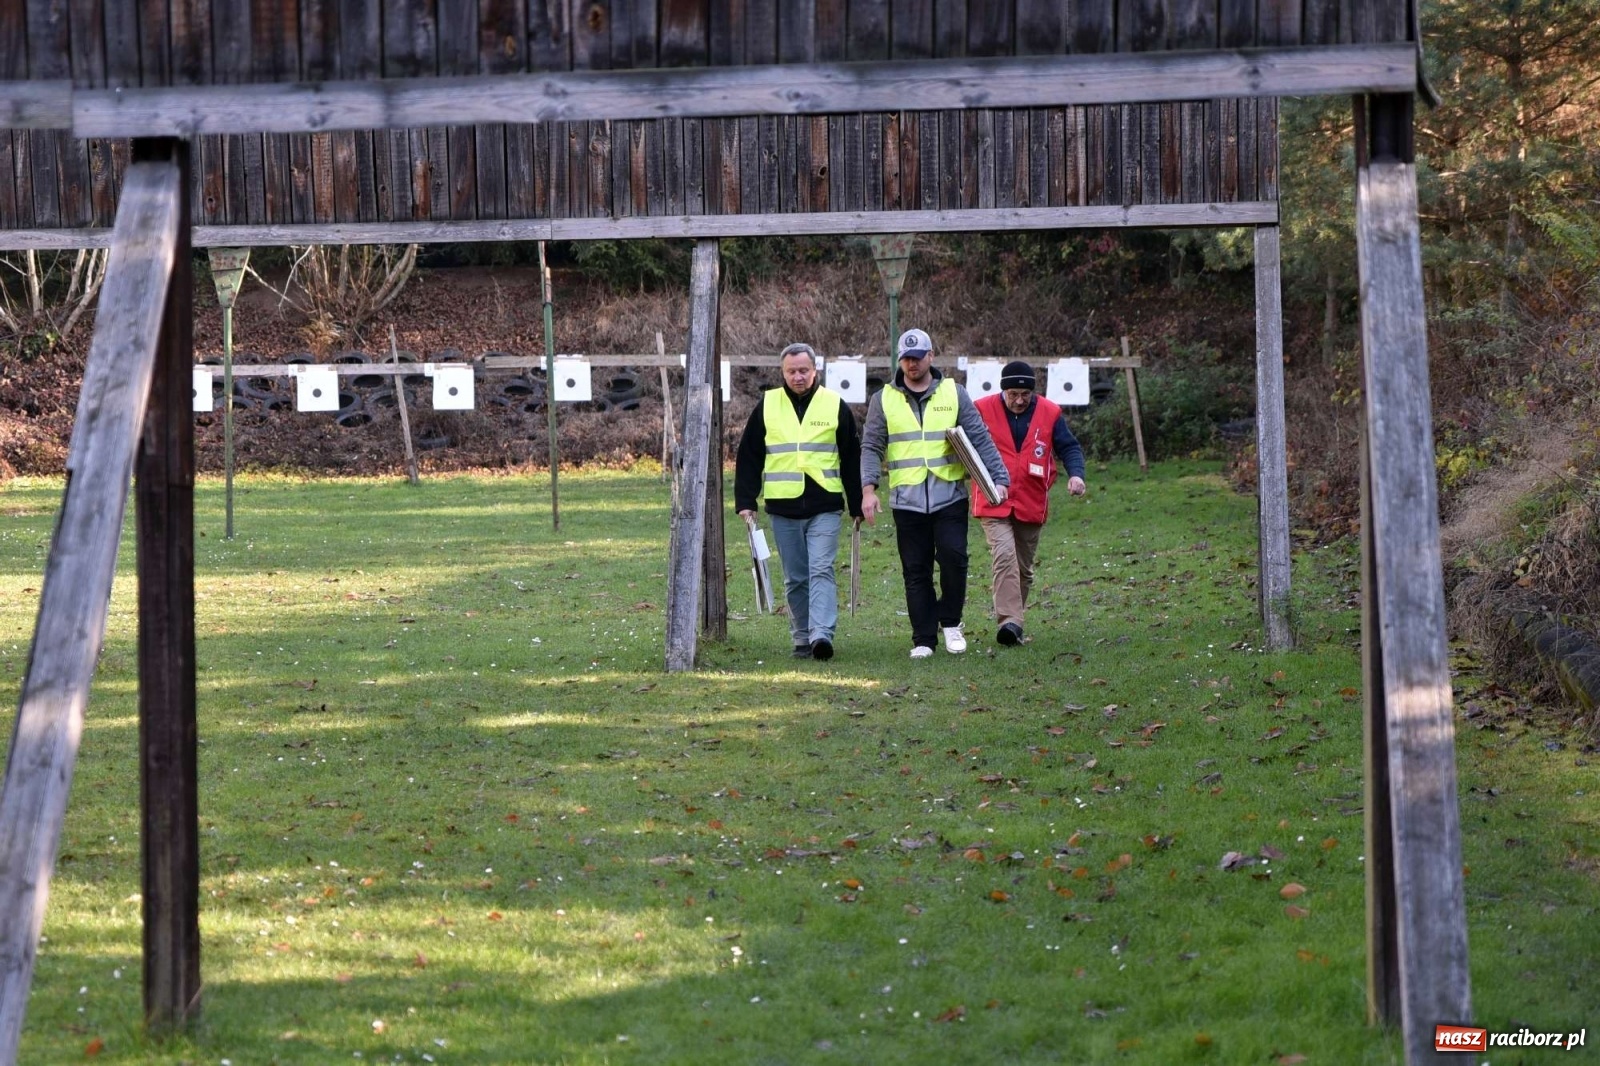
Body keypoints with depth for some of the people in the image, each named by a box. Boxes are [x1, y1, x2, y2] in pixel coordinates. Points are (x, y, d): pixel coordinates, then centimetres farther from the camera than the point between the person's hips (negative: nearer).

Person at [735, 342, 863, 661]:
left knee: (821, 570, -13)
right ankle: (802, 639, 13)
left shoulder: (835, 406, 4)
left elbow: (851, 460, 8)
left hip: (825, 507, -2)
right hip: (783, 508, 2)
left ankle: (821, 634, -21)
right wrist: (745, 501, 3)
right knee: (795, 578, 6)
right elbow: (749, 458, 10)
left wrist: (857, 505, 7)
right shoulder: (767, 406, 7)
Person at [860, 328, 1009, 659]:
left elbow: (980, 440, 5)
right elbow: (871, 447, 4)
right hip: (907, 501, 1)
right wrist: (868, 488, -9)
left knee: (953, 557, -14)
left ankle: (950, 622, 8)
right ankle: (923, 639, 9)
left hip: (950, 496, -1)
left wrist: (998, 478, -4)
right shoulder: (884, 400, 7)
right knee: (916, 572, 3)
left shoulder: (954, 394, 6)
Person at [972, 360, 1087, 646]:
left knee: (1024, 567, 12)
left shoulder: (1050, 413, 1)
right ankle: (1009, 621, -27)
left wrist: (1075, 473, -16)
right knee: (1004, 556, -22)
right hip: (993, 504, -3)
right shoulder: (983, 410, -5)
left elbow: (1069, 447, 4)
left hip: (1031, 505, 3)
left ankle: (1012, 622, 27)